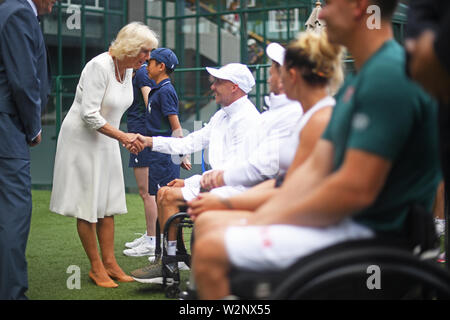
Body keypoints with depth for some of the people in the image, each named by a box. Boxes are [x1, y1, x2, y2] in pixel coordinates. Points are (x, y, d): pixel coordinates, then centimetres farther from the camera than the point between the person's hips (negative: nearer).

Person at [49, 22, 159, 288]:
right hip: (82, 139, -8)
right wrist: (122, 136, -21)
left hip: (105, 141, 8)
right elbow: (90, 115, -25)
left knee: (107, 204, 7)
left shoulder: (128, 69, 4)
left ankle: (109, 263, 12)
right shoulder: (100, 66, -22)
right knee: (88, 206, -2)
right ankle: (96, 267, 5)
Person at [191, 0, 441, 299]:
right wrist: (257, 220, 1)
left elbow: (356, 188, -25)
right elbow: (316, 168, 13)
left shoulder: (388, 76, -20)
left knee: (210, 250, -15)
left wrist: (276, 218, -12)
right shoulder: (356, 82, 16)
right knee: (207, 222, 12)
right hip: (346, 221, 11)